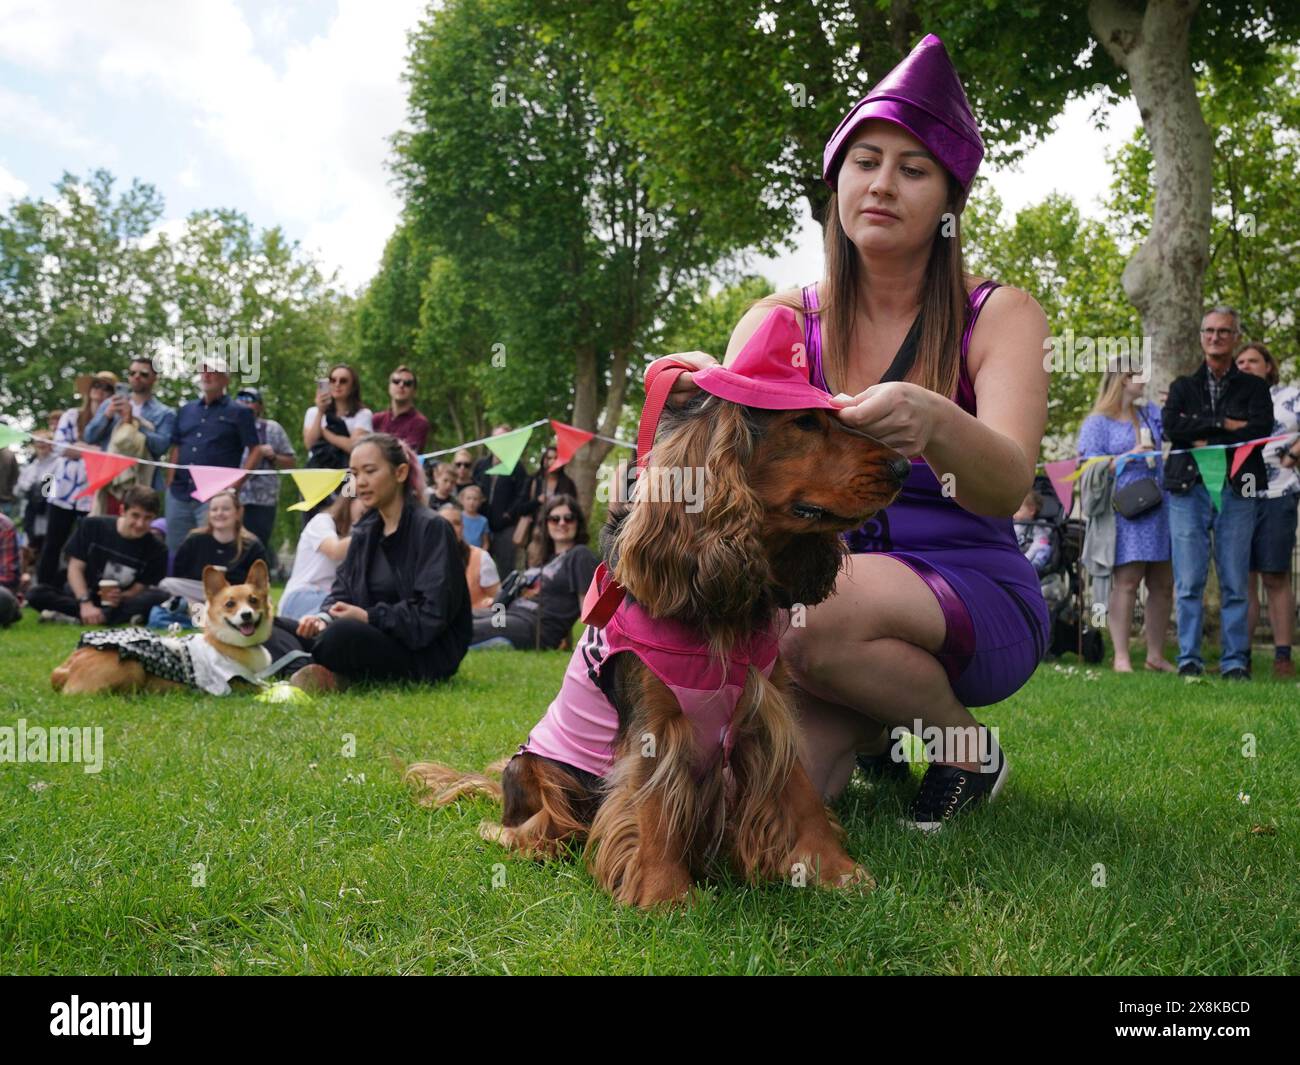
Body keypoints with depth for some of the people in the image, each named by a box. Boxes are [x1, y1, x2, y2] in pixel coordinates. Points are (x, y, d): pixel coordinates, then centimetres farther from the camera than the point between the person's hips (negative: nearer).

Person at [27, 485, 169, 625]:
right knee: (35, 593, -24)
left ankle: (72, 616, -30)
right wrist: (86, 603, -22)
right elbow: (75, 568, -7)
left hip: (123, 600, -1)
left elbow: (139, 589, -7)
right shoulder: (92, 527, -6)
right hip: (83, 595, 1)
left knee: (161, 596, -31)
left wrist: (120, 597, -30)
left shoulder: (155, 550, -9)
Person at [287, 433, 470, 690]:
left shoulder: (432, 529, -11)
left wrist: (368, 617, -19)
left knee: (342, 634, -33)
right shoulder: (365, 531, 11)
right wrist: (324, 617, -12)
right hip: (378, 638, 7)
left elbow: (432, 613, -19)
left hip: (427, 655, -7)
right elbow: (342, 590, 10)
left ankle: (334, 677, -6)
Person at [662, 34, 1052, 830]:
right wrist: (698, 400, -36)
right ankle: (872, 726, 13)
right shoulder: (781, 323, 4)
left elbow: (1008, 487, -20)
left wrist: (931, 422, -42)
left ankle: (965, 742, -4)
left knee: (817, 610, -35)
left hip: (975, 598, -3)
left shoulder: (1000, 317, -2)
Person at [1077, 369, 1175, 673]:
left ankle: (1155, 655, 13)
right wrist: (1128, 457, -12)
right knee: (1126, 582, -11)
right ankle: (1121, 657, -7)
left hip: (1158, 510, 6)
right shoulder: (1097, 423, 2)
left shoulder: (1150, 413, 20)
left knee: (1163, 584, 5)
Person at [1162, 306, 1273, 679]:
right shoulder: (1183, 387, 17)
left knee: (1235, 584, -1)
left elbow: (1260, 428, -5)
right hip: (1188, 489, 1)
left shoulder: (1253, 387, 14)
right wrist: (1224, 423, -7)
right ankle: (1189, 659, 2)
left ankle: (1235, 661, 4)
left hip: (1236, 491, 0)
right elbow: (1171, 426, -3)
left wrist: (1205, 440, -8)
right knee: (1189, 583, -3)